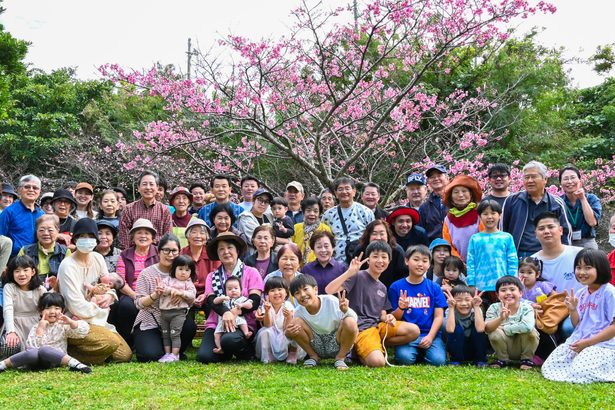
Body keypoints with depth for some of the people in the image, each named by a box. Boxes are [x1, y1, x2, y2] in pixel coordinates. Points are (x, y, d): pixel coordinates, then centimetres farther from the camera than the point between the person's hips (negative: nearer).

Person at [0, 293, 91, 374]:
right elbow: (33, 346, -7)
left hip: (57, 359, -1)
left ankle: (73, 363, -45)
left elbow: (84, 331, -3)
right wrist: (40, 329, -12)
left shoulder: (63, 325, 10)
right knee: (32, 353, -35)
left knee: (44, 350, -35)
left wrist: (71, 322, -17)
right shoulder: (36, 328, 10)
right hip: (36, 363, 1)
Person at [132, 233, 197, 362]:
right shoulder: (147, 273, -6)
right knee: (152, 355, -25)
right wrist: (155, 295, -32)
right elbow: (138, 303, -12)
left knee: (190, 326, -28)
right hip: (149, 323, -3)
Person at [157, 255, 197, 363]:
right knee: (165, 334, 9)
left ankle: (174, 354, -1)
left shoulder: (188, 283, 3)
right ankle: (167, 353, 18)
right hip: (164, 312, 4)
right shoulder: (167, 279, 9)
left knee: (175, 334, -7)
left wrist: (181, 293, -20)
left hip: (178, 312, -4)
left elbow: (192, 295, -9)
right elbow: (161, 288, -6)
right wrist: (171, 290, -19)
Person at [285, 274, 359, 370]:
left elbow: (354, 320, -20)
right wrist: (288, 333, -26)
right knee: (296, 322, -21)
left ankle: (340, 358, -7)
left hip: (336, 345, -2)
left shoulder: (331, 301, -20)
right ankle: (314, 357, 0)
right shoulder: (299, 311, -11)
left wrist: (346, 311, -42)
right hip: (317, 347, 2)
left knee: (350, 322, -32)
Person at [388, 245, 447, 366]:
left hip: (430, 334, 1)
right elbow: (394, 318, 6)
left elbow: (438, 316, 5)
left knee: (438, 360, -24)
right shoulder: (396, 287, 5)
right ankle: (417, 352, 3)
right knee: (405, 358, -30)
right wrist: (401, 308, -17)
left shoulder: (434, 288, 9)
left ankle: (424, 351, 8)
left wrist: (430, 336, -10)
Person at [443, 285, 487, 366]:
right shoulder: (450, 311, -15)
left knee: (476, 327, -25)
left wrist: (476, 307, -29)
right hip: (457, 350, -1)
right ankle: (455, 360, -10)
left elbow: (480, 329, -34)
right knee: (457, 328, -27)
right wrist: (451, 308, -31)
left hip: (475, 349, 1)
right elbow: (450, 330, -35)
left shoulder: (475, 311, -14)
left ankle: (480, 360, -8)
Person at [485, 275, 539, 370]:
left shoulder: (526, 308, -16)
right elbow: (487, 329, -26)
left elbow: (527, 326, -37)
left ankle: (527, 358, -2)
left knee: (530, 332, -29)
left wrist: (505, 328, -26)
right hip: (505, 349, 1)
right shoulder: (494, 308, -12)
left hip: (523, 347, -1)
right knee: (495, 332, -26)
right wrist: (500, 318, -44)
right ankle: (502, 359, 0)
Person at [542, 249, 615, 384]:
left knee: (580, 372, -28)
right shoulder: (580, 293, 11)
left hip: (602, 344, -6)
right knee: (549, 367, -6)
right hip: (578, 341, 7)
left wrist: (588, 342, -15)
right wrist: (573, 310, -4)